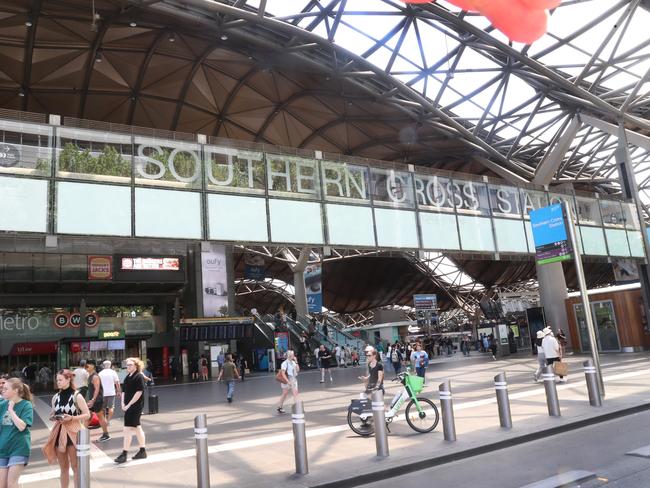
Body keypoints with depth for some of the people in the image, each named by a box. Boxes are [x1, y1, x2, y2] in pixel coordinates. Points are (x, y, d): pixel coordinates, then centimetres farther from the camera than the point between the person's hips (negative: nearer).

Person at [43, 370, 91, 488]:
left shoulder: (77, 396, -7)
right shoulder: (55, 397, 7)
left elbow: (87, 415, -6)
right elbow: (52, 414, 20)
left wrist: (72, 418, -19)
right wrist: (53, 417, -3)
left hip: (73, 433, -5)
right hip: (59, 433, 5)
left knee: (75, 467, 1)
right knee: (63, 468, 14)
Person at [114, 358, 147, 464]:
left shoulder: (139, 377, -11)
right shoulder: (127, 377, 13)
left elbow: (139, 392, -17)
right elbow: (124, 391, 16)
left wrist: (129, 404, -17)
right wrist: (123, 403, 2)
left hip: (136, 406, -8)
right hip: (129, 406, 8)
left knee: (128, 429, -8)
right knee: (137, 427, 14)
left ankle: (124, 454, -2)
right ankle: (143, 451, 23)